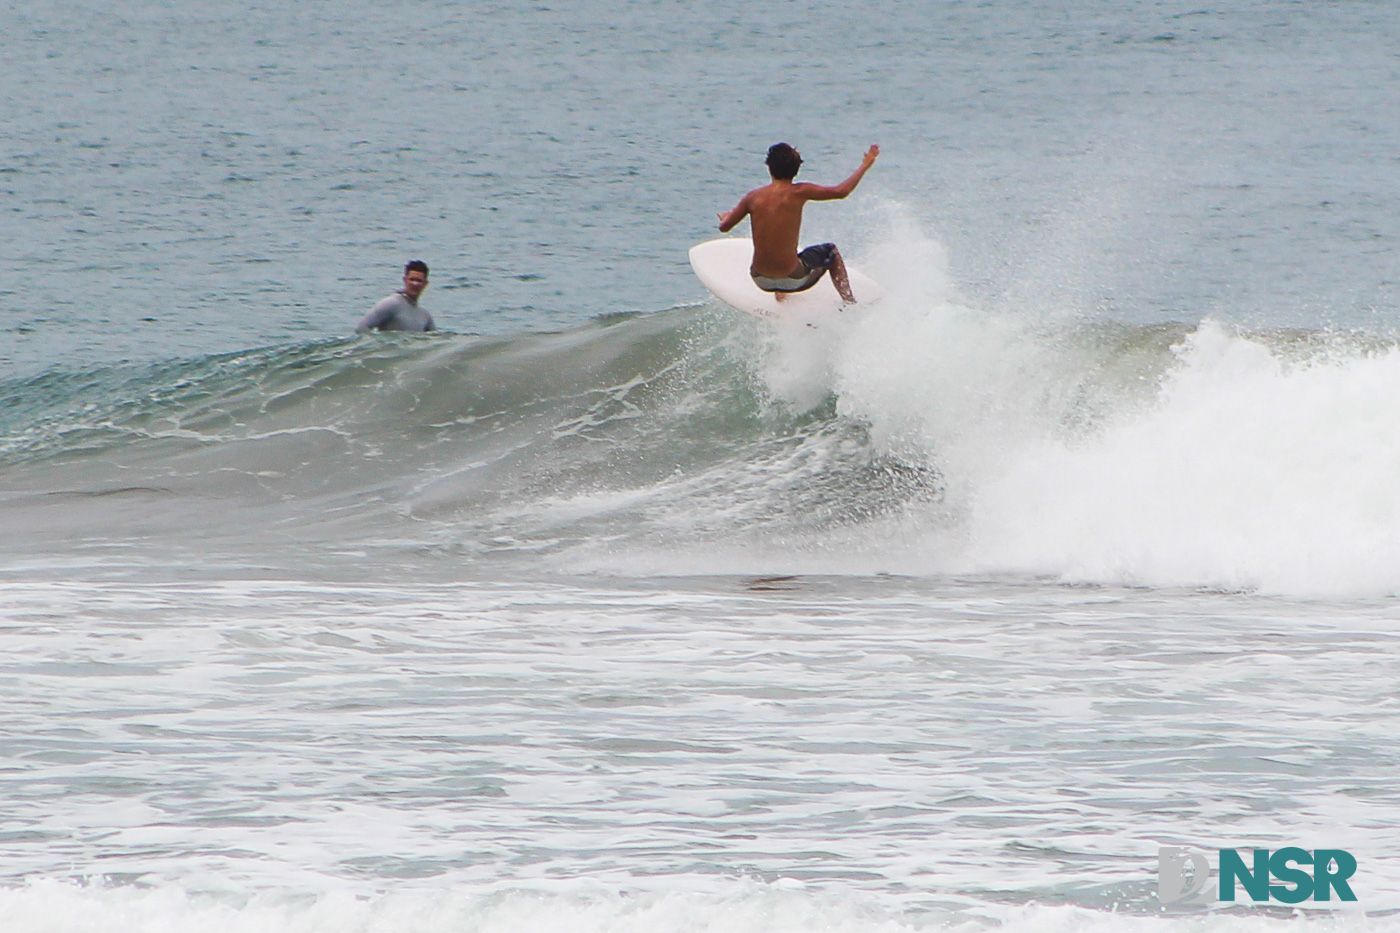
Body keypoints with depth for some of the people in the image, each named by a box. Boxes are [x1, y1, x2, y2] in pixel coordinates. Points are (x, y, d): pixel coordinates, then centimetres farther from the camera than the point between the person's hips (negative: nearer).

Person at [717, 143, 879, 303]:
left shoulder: (753, 197, -3)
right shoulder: (798, 192, -13)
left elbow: (724, 227, 6)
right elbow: (841, 191, -11)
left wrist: (725, 217, 31)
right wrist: (865, 166, 3)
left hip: (761, 280, 3)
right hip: (792, 280, -3)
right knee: (831, 251, 27)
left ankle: (779, 294, 34)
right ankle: (849, 302, 25)